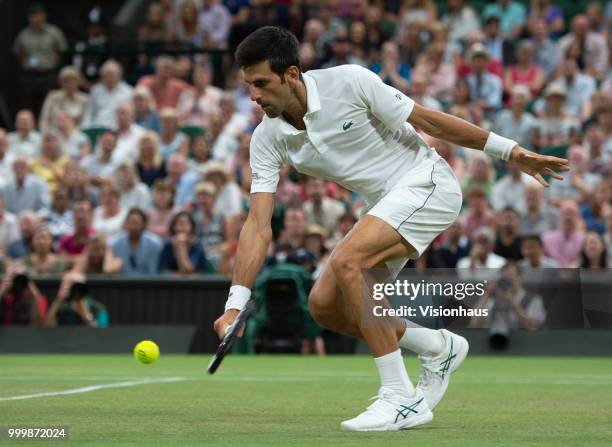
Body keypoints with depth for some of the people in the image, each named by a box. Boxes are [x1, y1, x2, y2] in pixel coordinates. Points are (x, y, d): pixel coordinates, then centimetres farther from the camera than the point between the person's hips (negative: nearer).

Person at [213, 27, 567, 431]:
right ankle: (438, 347, 18)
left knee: (346, 262, -27)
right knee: (324, 305, -2)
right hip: (385, 204, 8)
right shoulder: (267, 139, -4)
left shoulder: (349, 82, -20)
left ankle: (401, 399, -21)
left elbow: (429, 120, -12)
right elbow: (258, 226, -7)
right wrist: (236, 305, -17)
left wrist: (509, 150, -9)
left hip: (426, 182, -8)